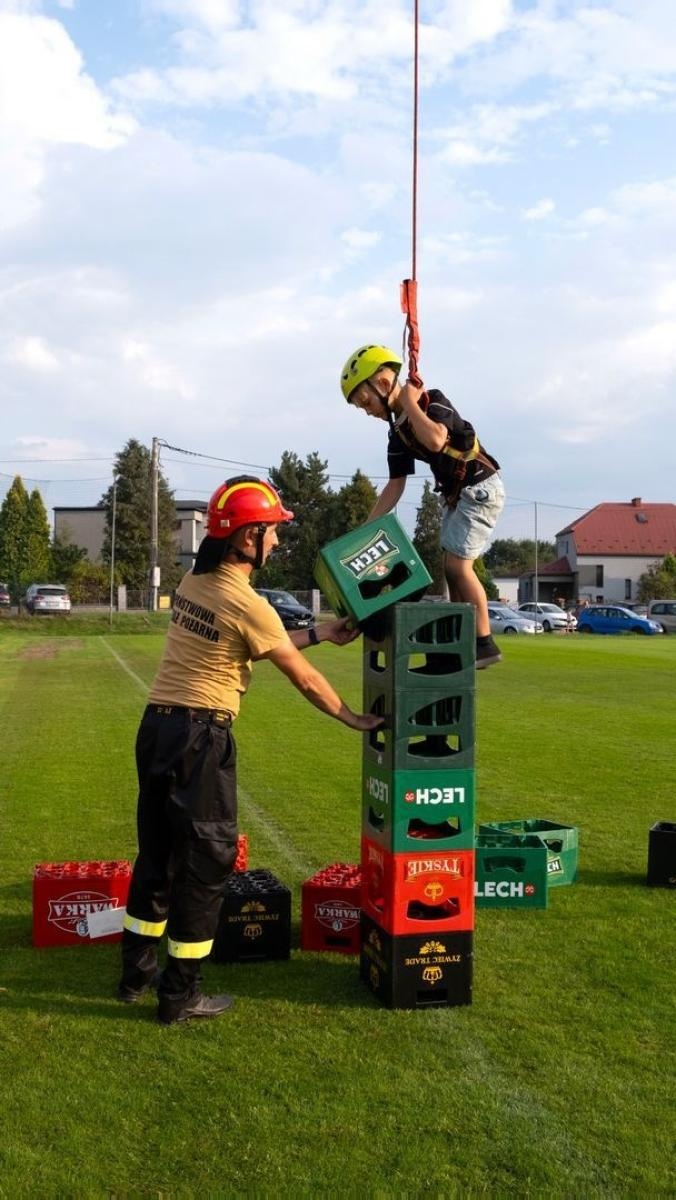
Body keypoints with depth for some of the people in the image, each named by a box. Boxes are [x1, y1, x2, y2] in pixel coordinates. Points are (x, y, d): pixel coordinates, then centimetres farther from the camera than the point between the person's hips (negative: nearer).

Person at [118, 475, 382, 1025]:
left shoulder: (192, 583, 9)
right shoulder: (248, 604, -15)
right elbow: (304, 678, -5)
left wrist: (319, 633, 27)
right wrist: (353, 718, 9)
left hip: (156, 727, 8)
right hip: (200, 737, -8)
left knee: (158, 852, 19)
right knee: (206, 862, 4)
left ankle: (137, 970, 31)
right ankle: (180, 994, 13)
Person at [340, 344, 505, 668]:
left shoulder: (433, 401, -18)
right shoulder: (398, 431, 5)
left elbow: (435, 440, -39)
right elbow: (396, 485, 6)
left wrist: (410, 402, -25)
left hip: (480, 489, -9)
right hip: (455, 494, 9)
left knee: (458, 565, -12)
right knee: (451, 568, 9)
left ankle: (484, 644, -6)